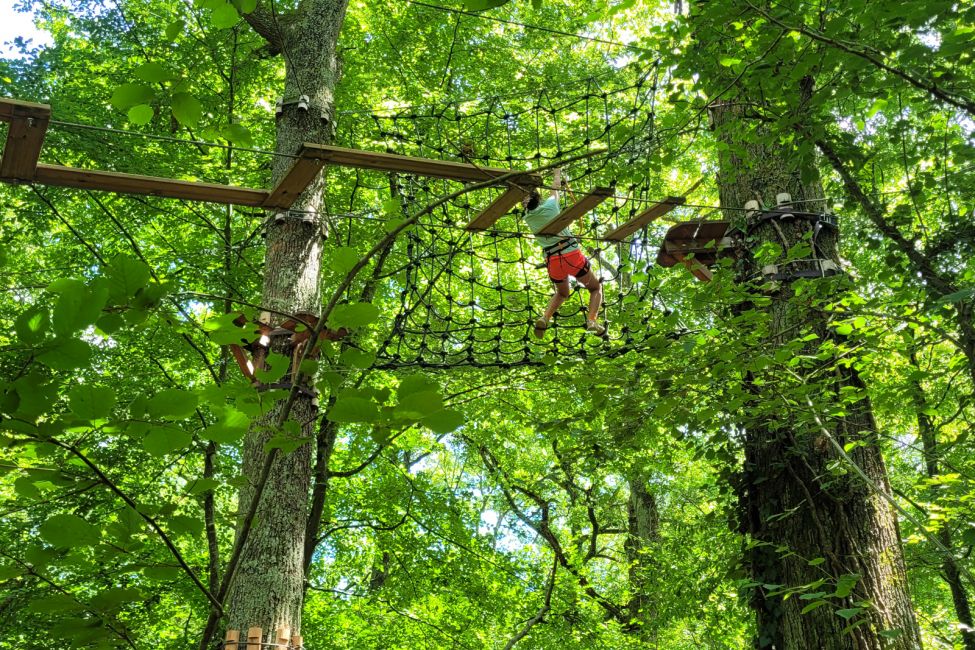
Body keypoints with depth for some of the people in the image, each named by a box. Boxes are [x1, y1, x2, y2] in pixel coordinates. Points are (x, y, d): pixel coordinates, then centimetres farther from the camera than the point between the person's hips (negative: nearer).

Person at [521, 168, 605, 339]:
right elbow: (556, 188, 17)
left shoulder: (528, 217, 5)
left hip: (553, 261, 4)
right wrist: (557, 172, 36)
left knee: (562, 293, 31)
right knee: (596, 288, 14)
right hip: (572, 255, -4)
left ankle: (544, 317, 4)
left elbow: (528, 203, 28)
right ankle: (592, 321, -12)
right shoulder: (549, 206, -3)